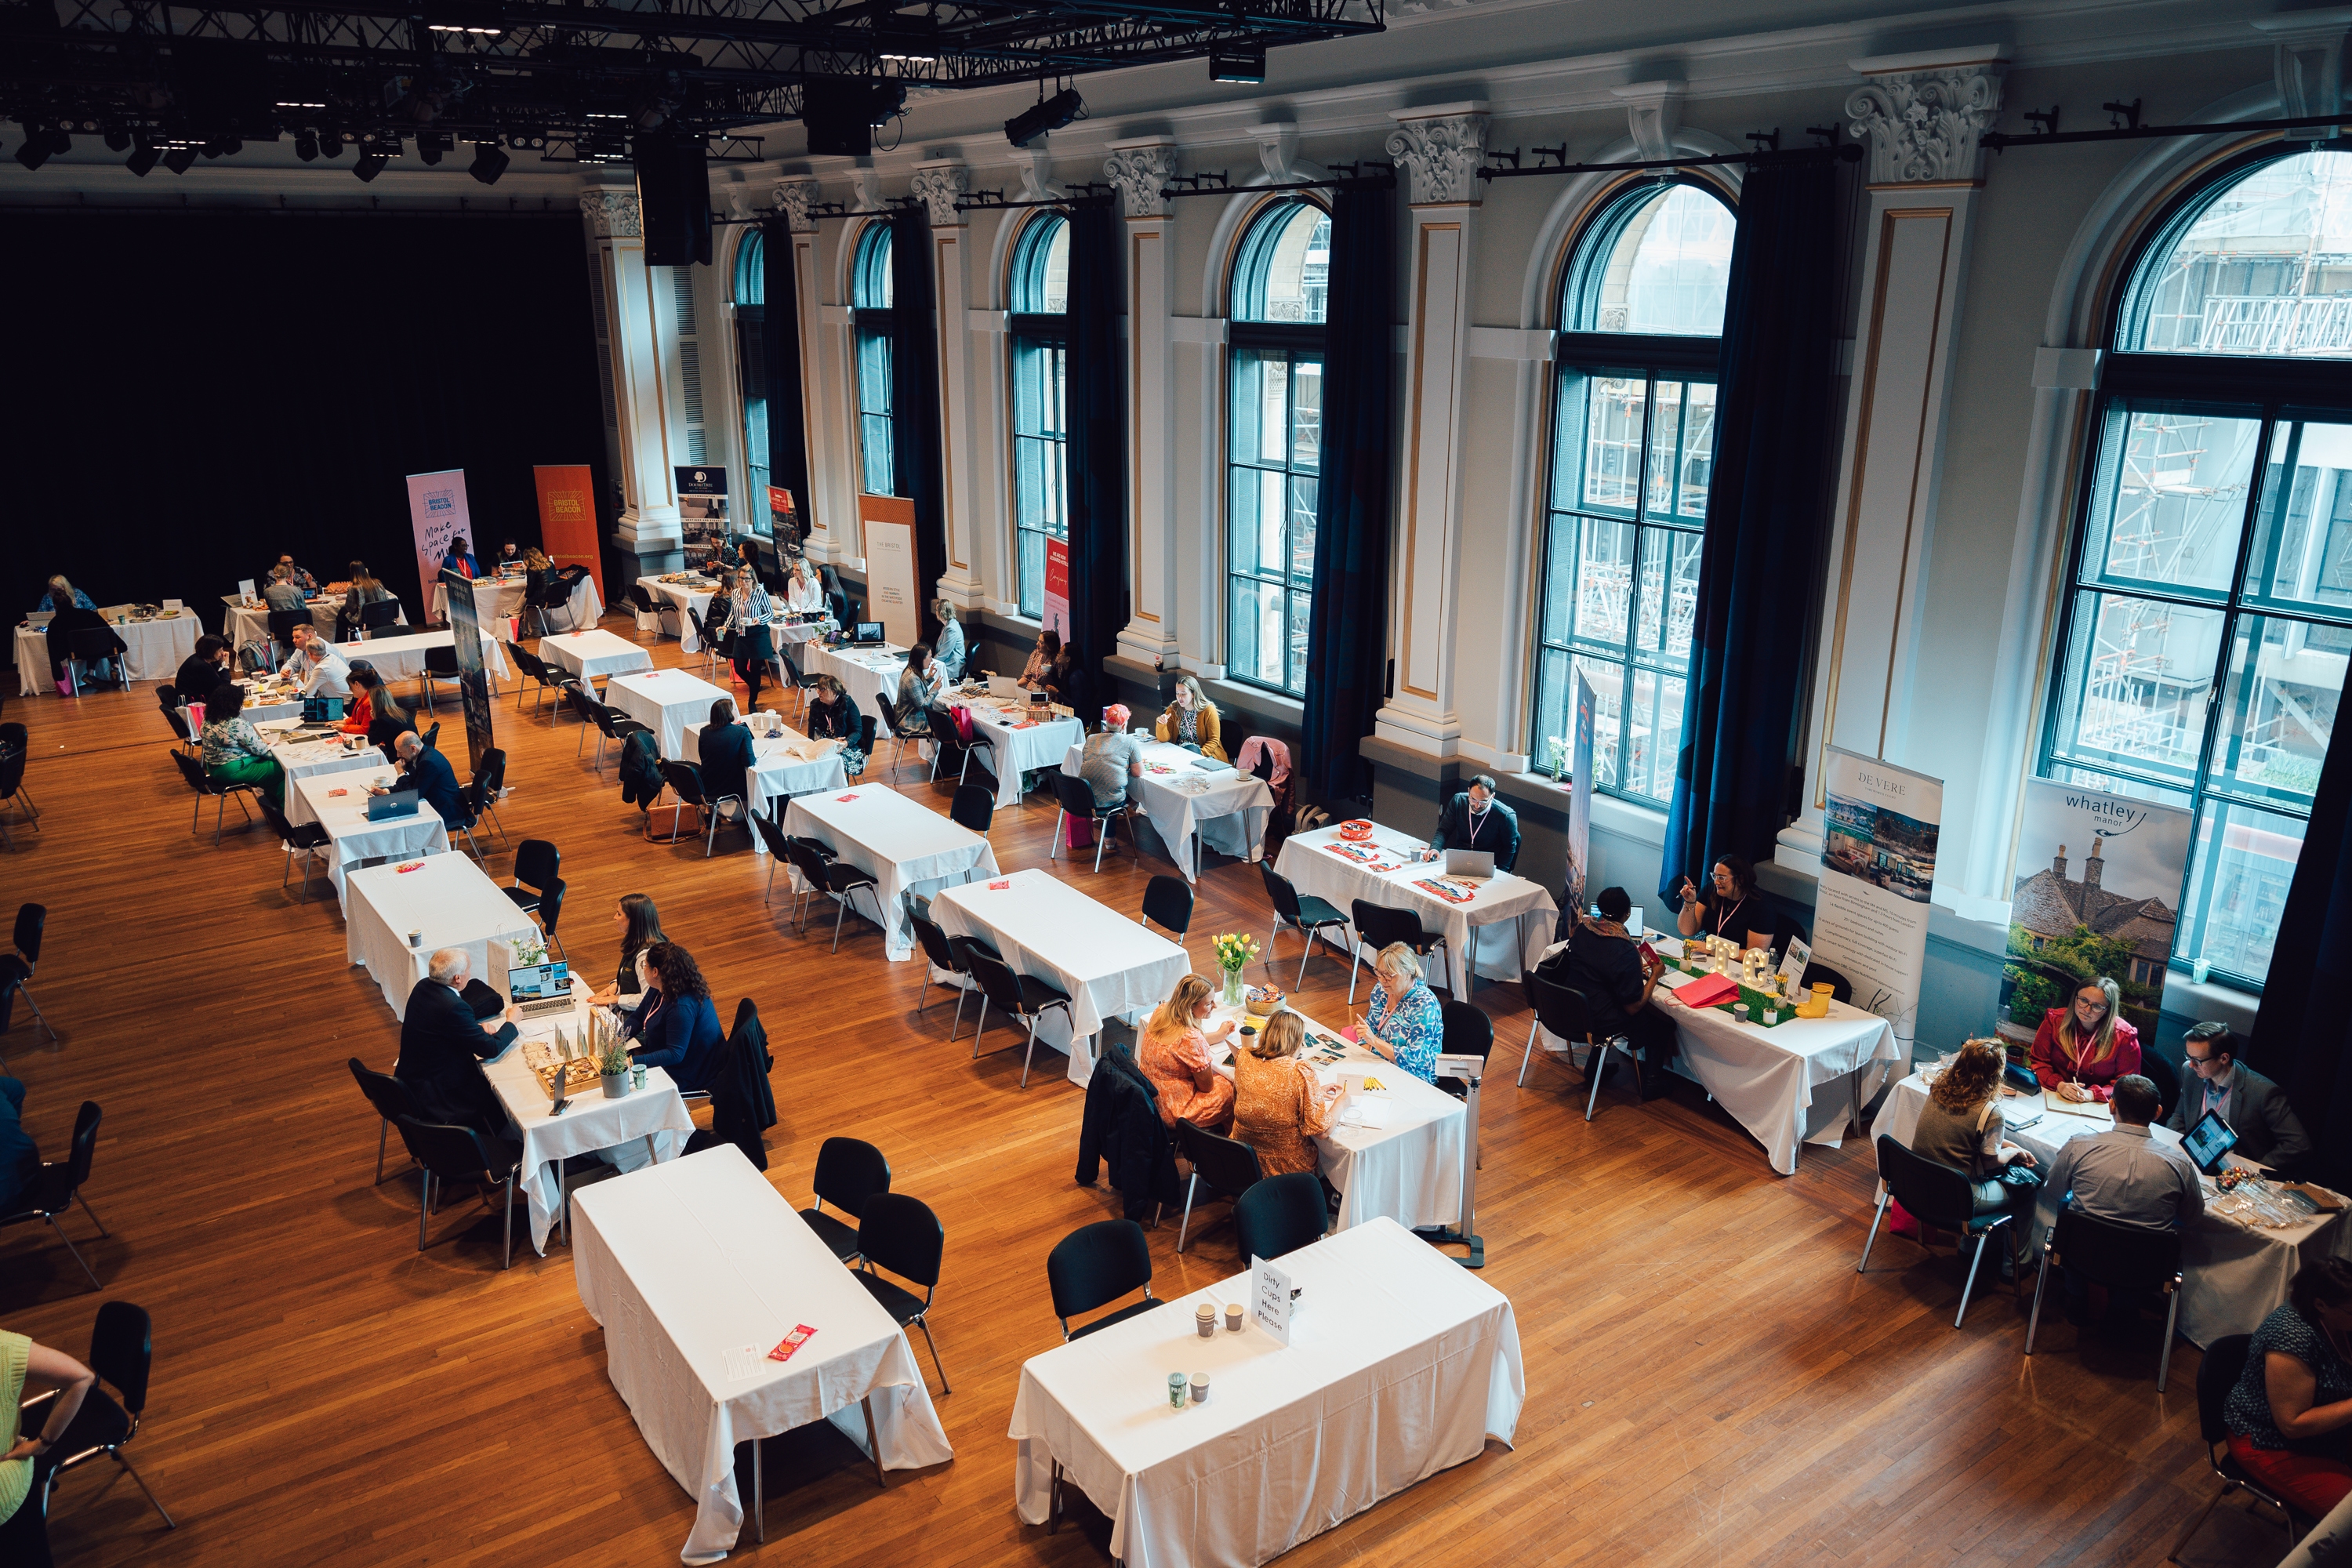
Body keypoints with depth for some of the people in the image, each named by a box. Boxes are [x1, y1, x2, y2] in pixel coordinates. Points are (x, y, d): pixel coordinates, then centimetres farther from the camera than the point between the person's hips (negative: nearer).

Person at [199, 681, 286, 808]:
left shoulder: (208, 720, 1)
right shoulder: (237, 724, -26)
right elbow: (259, 750, -16)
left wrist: (260, 741, 12)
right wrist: (276, 753, 1)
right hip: (233, 771, -10)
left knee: (270, 763, 22)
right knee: (281, 769, 1)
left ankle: (271, 801, 31)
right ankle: (282, 810, 14)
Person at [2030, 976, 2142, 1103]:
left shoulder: (2124, 1036, -5)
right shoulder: (2055, 1020, -1)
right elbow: (2038, 1061, 2)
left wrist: (2092, 1094, -19)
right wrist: (2059, 1085, -16)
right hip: (2053, 1100, 0)